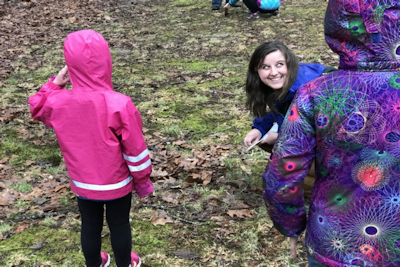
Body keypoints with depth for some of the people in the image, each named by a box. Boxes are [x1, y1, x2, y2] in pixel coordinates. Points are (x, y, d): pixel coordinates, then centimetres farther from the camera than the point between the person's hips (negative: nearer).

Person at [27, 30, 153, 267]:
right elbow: (135, 149, -18)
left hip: (83, 182, 3)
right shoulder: (119, 104, -28)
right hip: (117, 182, -3)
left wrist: (55, 84, 1)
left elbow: (38, 108, 9)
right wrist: (143, 179, -3)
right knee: (120, 225, 19)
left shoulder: (58, 103, -18)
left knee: (90, 227, 22)